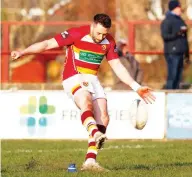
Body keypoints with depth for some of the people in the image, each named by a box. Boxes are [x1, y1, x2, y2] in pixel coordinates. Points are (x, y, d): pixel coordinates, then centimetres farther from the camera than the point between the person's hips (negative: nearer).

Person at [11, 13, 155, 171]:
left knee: (103, 119, -9)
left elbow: (118, 67, 10)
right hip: (74, 78, -6)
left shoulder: (109, 42, 4)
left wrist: (136, 87, 5)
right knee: (86, 105, -34)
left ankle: (90, 161, -12)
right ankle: (96, 134, -62)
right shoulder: (76, 34, -13)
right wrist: (23, 52, -20)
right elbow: (48, 44, -12)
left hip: (93, 80, 6)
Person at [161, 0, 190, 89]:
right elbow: (165, 36, -17)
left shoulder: (180, 20, 18)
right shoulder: (167, 21, -7)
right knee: (172, 76, -12)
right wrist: (177, 33, -27)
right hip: (172, 53, -8)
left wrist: (187, 54, 23)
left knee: (178, 77, 8)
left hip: (180, 53, 8)